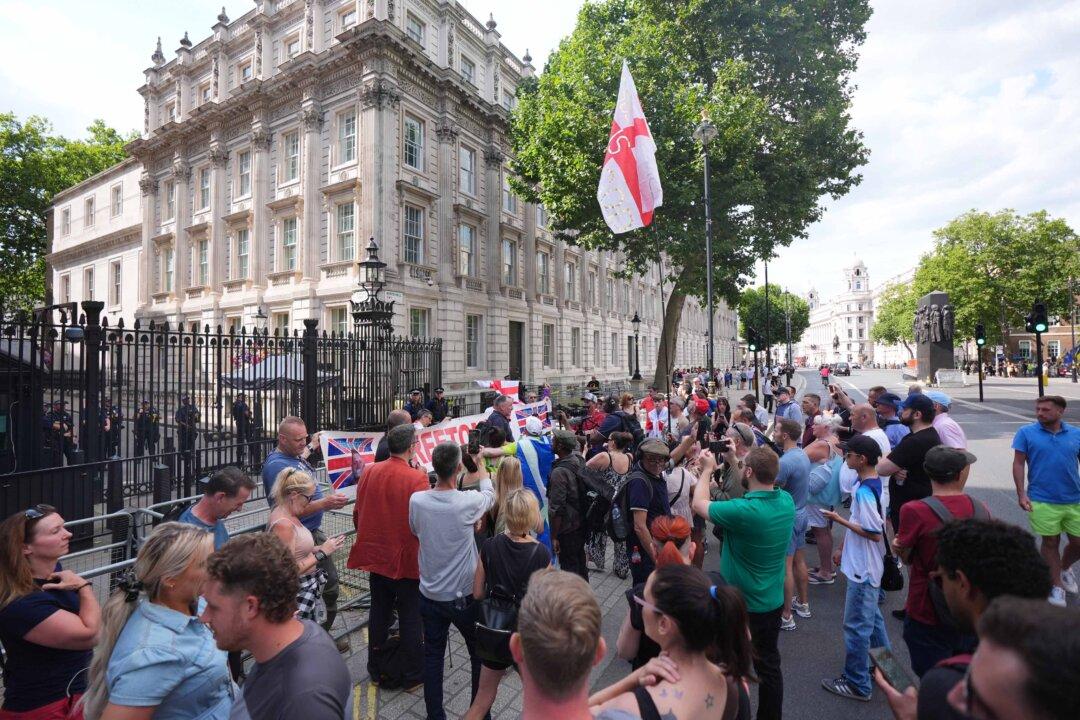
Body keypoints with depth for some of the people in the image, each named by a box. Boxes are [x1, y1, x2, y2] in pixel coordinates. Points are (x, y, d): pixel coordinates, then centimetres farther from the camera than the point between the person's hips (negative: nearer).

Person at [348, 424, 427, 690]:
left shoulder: (369, 472, -4)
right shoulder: (417, 478, -22)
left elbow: (357, 514, 6)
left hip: (375, 556, 5)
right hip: (407, 558, -5)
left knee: (379, 613, 21)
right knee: (410, 618, 11)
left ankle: (378, 670, 36)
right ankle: (411, 675, 25)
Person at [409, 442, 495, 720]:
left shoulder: (417, 500, -15)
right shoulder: (468, 502, -24)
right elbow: (490, 495, 1)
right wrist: (481, 465, 15)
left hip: (430, 594, 3)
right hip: (464, 596, -2)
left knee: (433, 656, 19)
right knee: (480, 655, 19)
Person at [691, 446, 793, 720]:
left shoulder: (742, 511, -31)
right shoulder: (786, 501, -11)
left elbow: (699, 504, -15)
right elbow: (759, 488, 11)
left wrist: (707, 469, -3)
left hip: (740, 605, -6)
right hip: (772, 602, 6)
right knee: (769, 665, 21)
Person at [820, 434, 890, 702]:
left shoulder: (864, 491, -28)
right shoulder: (868, 483, 3)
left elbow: (874, 533, -26)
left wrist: (839, 519, -18)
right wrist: (843, 548, 17)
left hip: (863, 568, -9)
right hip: (866, 564, 9)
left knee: (857, 625, 4)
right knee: (871, 615, 26)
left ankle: (857, 685, 17)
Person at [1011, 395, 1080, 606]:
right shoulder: (1026, 433, -6)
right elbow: (1018, 464, -5)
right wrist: (1021, 493, -10)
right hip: (1043, 501, -3)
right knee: (1050, 542, 9)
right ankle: (1057, 586, 25)